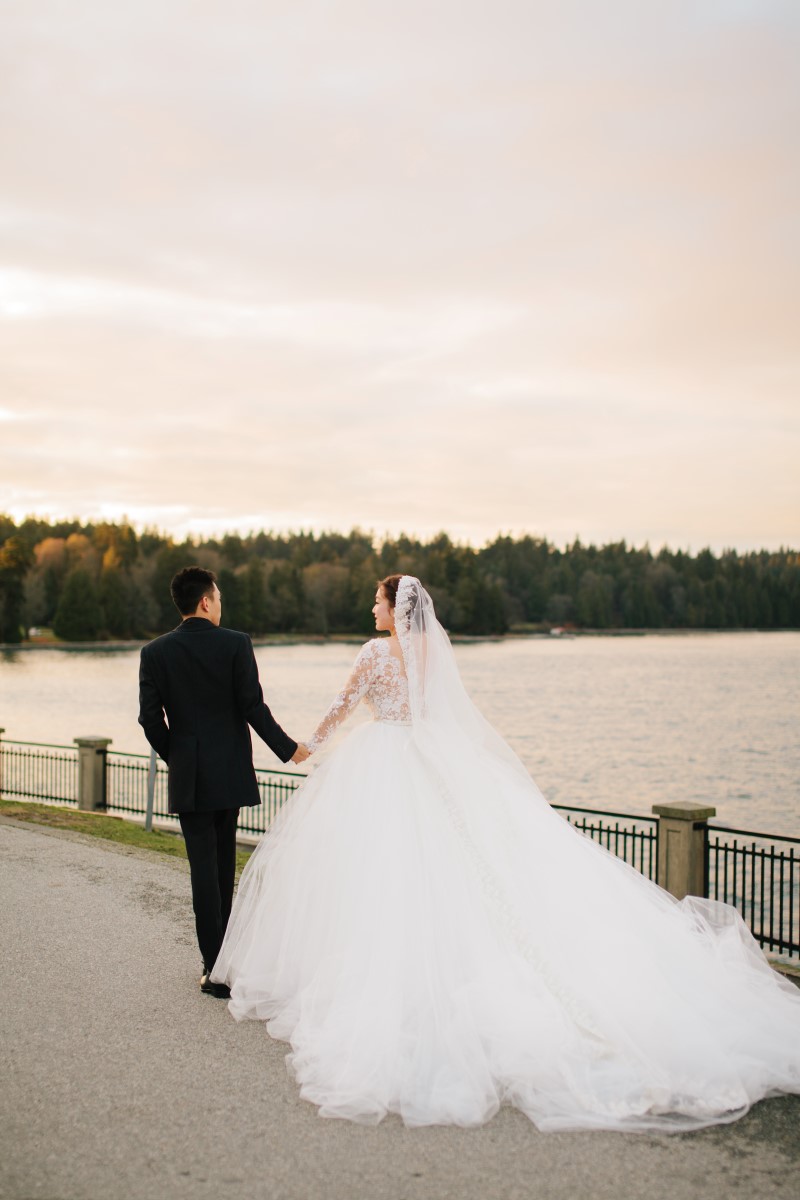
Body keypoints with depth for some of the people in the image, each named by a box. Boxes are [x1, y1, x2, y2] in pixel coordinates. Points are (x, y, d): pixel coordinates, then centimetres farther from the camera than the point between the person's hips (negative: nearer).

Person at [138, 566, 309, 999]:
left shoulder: (155, 652, -3)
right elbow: (253, 707, -10)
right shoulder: (235, 644, -7)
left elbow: (149, 717, -4)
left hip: (187, 776, 0)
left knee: (203, 866, 3)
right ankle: (222, 950, 31)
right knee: (224, 861, 18)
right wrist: (288, 749, 1)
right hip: (230, 771, 0)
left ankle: (217, 969, 1)